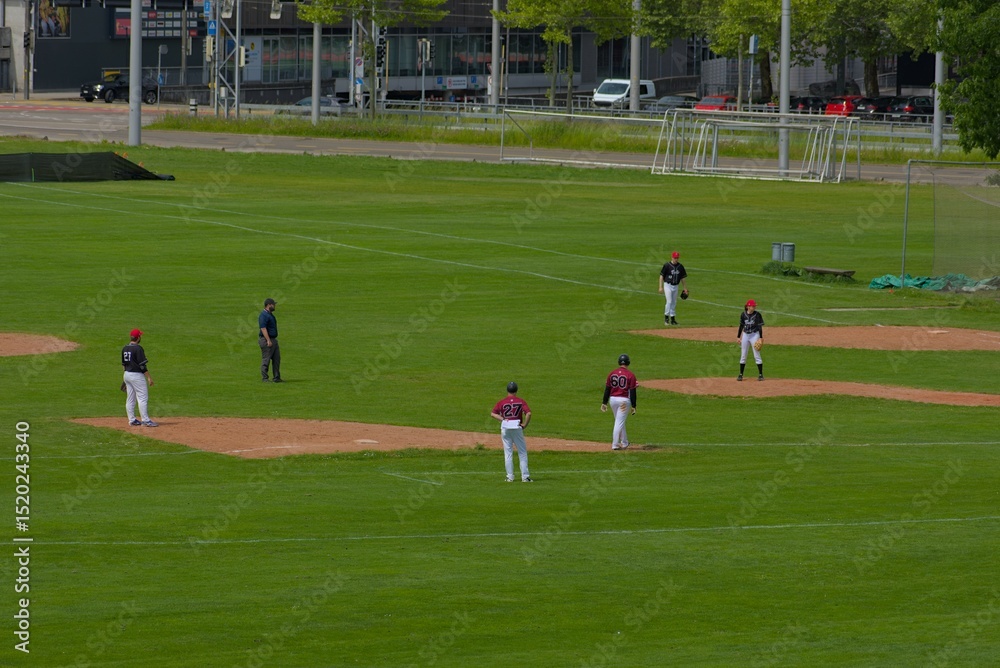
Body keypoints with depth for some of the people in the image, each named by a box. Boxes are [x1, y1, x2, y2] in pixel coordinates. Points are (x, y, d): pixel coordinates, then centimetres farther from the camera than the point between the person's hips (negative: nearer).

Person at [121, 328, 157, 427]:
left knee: (130, 399, 11)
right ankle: (145, 420, -7)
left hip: (126, 374, 8)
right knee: (142, 398, -5)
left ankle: (132, 420, 14)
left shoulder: (125, 348, 8)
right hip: (137, 375, -8)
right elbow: (142, 365, -18)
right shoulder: (138, 348, -16)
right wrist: (149, 377, -14)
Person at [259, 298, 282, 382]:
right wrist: (268, 340, -27)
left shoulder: (270, 314, 17)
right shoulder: (264, 315, -15)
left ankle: (277, 378, 13)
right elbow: (263, 328, -22)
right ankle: (264, 378, 0)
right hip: (266, 340, -10)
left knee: (277, 359, 9)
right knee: (266, 360, -4)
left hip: (273, 340, 10)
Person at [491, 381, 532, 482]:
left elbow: (493, 414, -8)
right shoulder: (521, 401, -1)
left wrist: (502, 419, -7)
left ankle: (510, 477, 6)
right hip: (517, 428, -1)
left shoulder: (502, 402, 1)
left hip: (505, 428, 1)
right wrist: (524, 425, -5)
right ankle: (525, 477, 1)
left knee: (508, 453, 8)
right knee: (522, 452, 6)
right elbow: (528, 413, -14)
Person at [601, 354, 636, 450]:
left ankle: (624, 443, 28)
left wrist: (604, 403, 9)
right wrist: (633, 406, -5)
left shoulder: (612, 374, 3)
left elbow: (607, 389, 5)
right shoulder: (630, 375, -8)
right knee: (619, 422, -2)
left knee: (619, 421, 19)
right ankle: (615, 444, -6)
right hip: (624, 401, -4)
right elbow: (632, 392, -9)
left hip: (613, 399, 4)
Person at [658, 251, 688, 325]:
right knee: (669, 301, -12)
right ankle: (666, 317, -4)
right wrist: (661, 287, -12)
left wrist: (685, 288, 10)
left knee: (674, 303, 8)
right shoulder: (667, 266, -8)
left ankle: (672, 319, 14)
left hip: (675, 286, 4)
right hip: (668, 285, -4)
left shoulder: (680, 267, 4)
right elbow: (661, 276, -6)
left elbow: (683, 278, 12)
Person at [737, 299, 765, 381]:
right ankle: (741, 374, 14)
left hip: (754, 335, -4)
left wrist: (761, 337, -12)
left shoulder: (757, 315, -7)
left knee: (757, 355, -4)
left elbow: (760, 326, -6)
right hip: (745, 335, 4)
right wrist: (739, 337, 10)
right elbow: (741, 326, 10)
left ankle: (760, 374, 2)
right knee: (743, 356, 7)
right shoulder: (743, 315, 2)